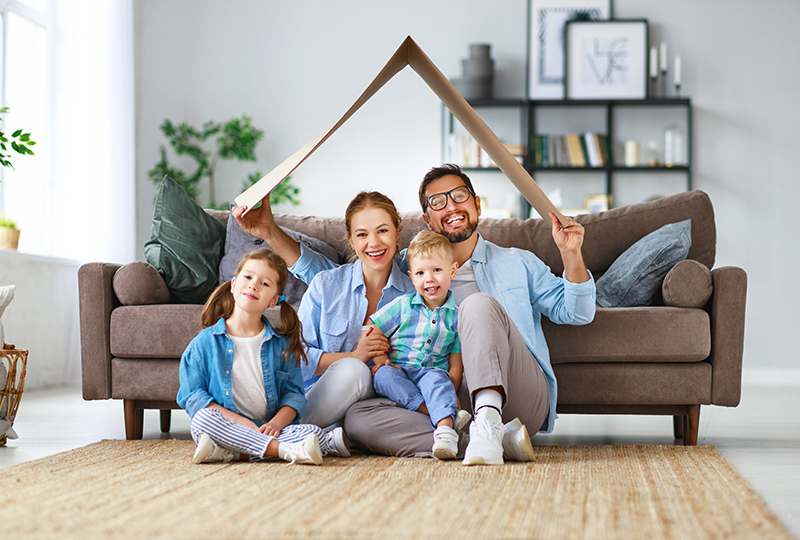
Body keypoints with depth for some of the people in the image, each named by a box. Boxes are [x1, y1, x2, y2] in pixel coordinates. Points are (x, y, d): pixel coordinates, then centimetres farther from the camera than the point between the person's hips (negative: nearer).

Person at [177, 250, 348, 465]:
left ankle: (227, 453, -34)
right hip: (228, 428, -2)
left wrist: (276, 423, -16)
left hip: (267, 430, 2)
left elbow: (294, 393, 6)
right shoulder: (205, 343, 4)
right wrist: (238, 422, -14)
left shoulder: (281, 344, 9)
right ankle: (284, 450, -37)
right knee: (203, 418, -33)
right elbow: (192, 395, -1)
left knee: (312, 432, -25)